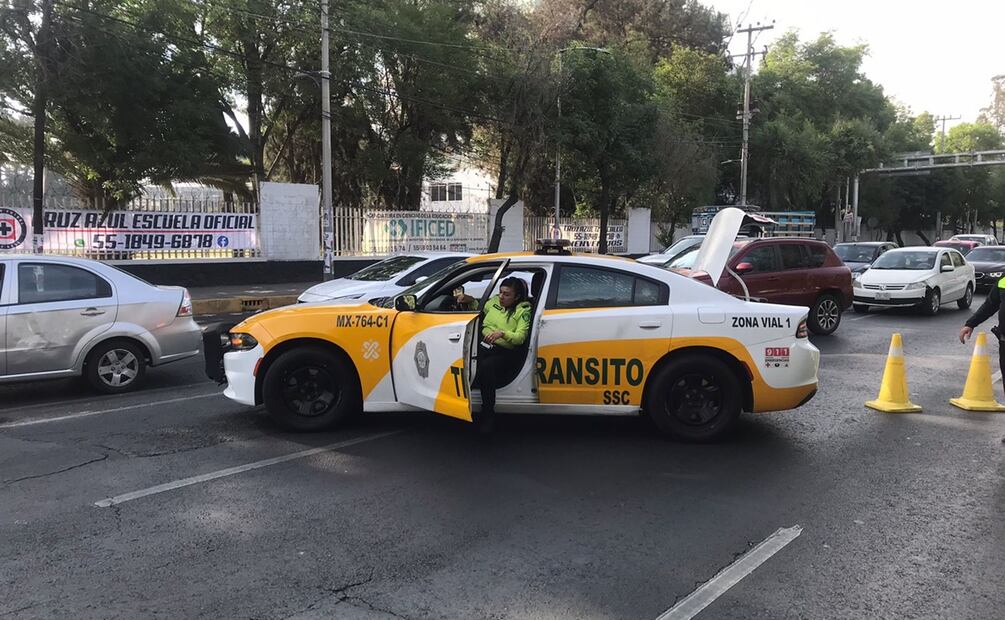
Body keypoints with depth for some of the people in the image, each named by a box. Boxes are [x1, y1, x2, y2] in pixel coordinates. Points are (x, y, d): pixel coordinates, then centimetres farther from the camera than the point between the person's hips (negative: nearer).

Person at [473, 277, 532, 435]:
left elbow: (520, 337, -12)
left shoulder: (523, 311, -2)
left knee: (486, 367, -35)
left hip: (506, 352, -4)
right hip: (485, 345, 5)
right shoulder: (494, 301, 13)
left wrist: (502, 334, -29)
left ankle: (488, 414, -22)